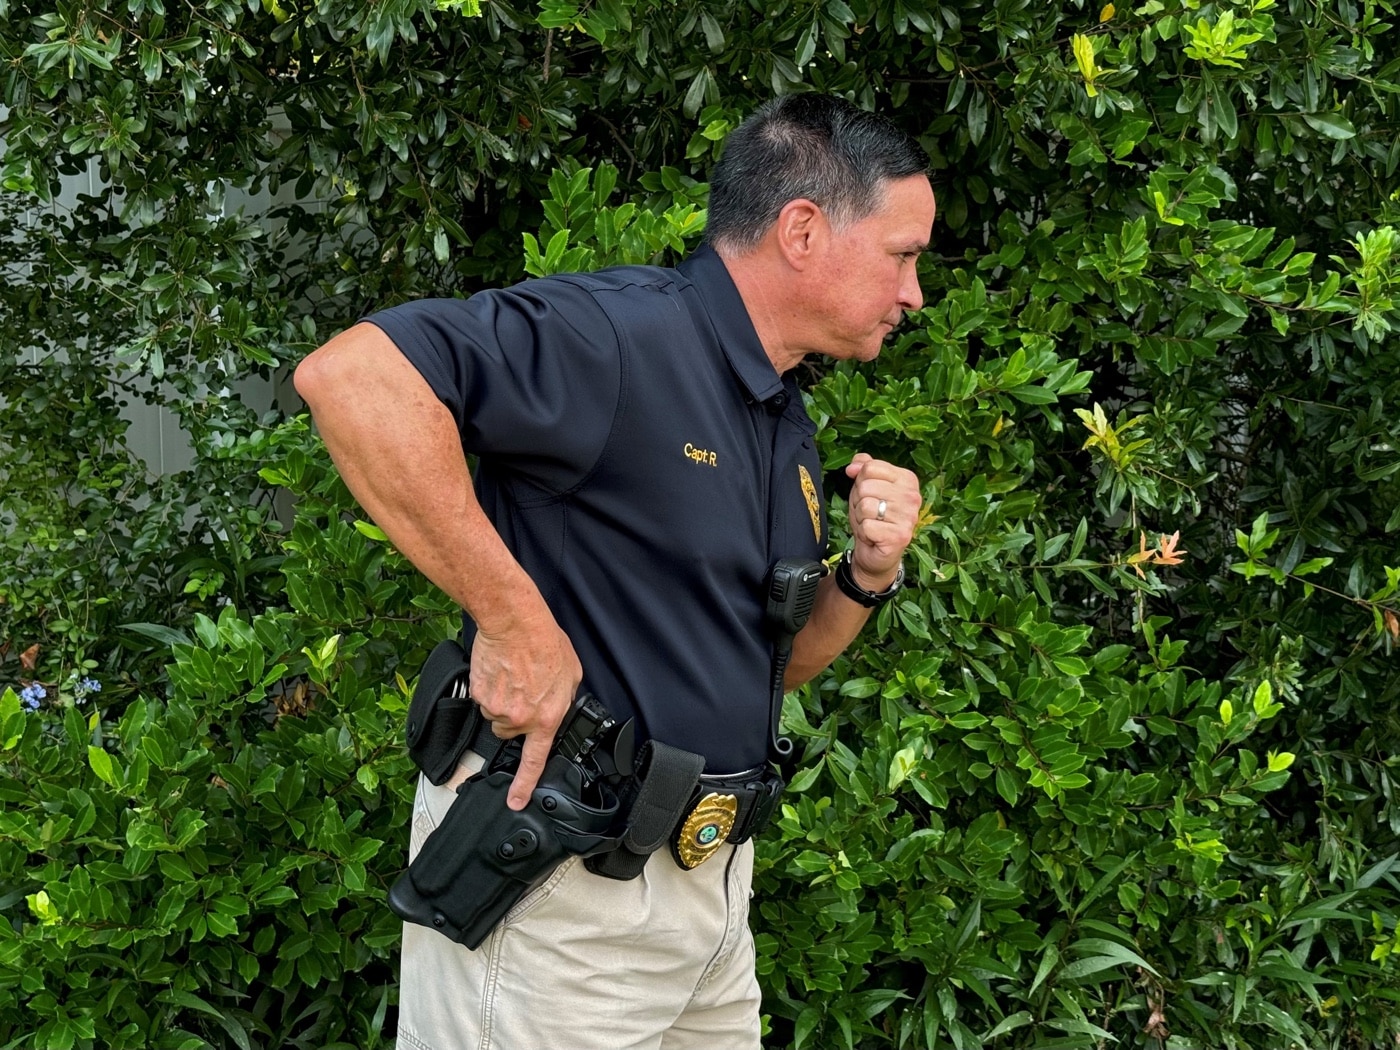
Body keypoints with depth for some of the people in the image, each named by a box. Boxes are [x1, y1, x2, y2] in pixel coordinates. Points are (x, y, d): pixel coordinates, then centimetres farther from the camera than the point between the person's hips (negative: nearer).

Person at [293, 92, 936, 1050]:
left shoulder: (787, 422, 12)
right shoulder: (626, 334, -18)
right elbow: (351, 374, -31)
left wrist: (868, 577, -1)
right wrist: (511, 616, -28)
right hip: (564, 894, -9)